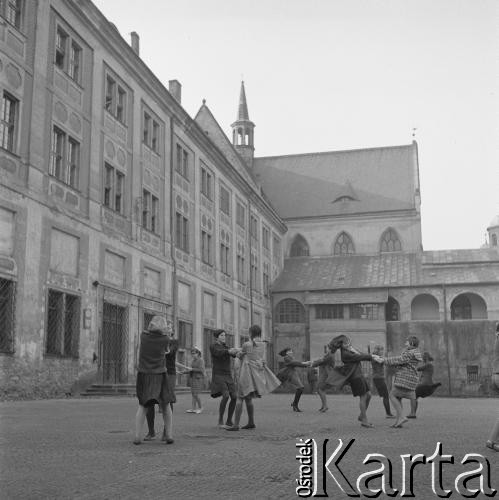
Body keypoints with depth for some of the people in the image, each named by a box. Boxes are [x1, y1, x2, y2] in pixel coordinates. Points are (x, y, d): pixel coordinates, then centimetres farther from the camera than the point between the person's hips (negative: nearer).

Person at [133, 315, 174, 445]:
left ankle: (137, 436, 4)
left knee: (143, 406, 15)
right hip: (159, 376, -2)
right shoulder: (166, 339, -8)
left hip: (143, 375, 2)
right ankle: (168, 435, 10)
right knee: (165, 405, 16)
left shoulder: (143, 335, -2)